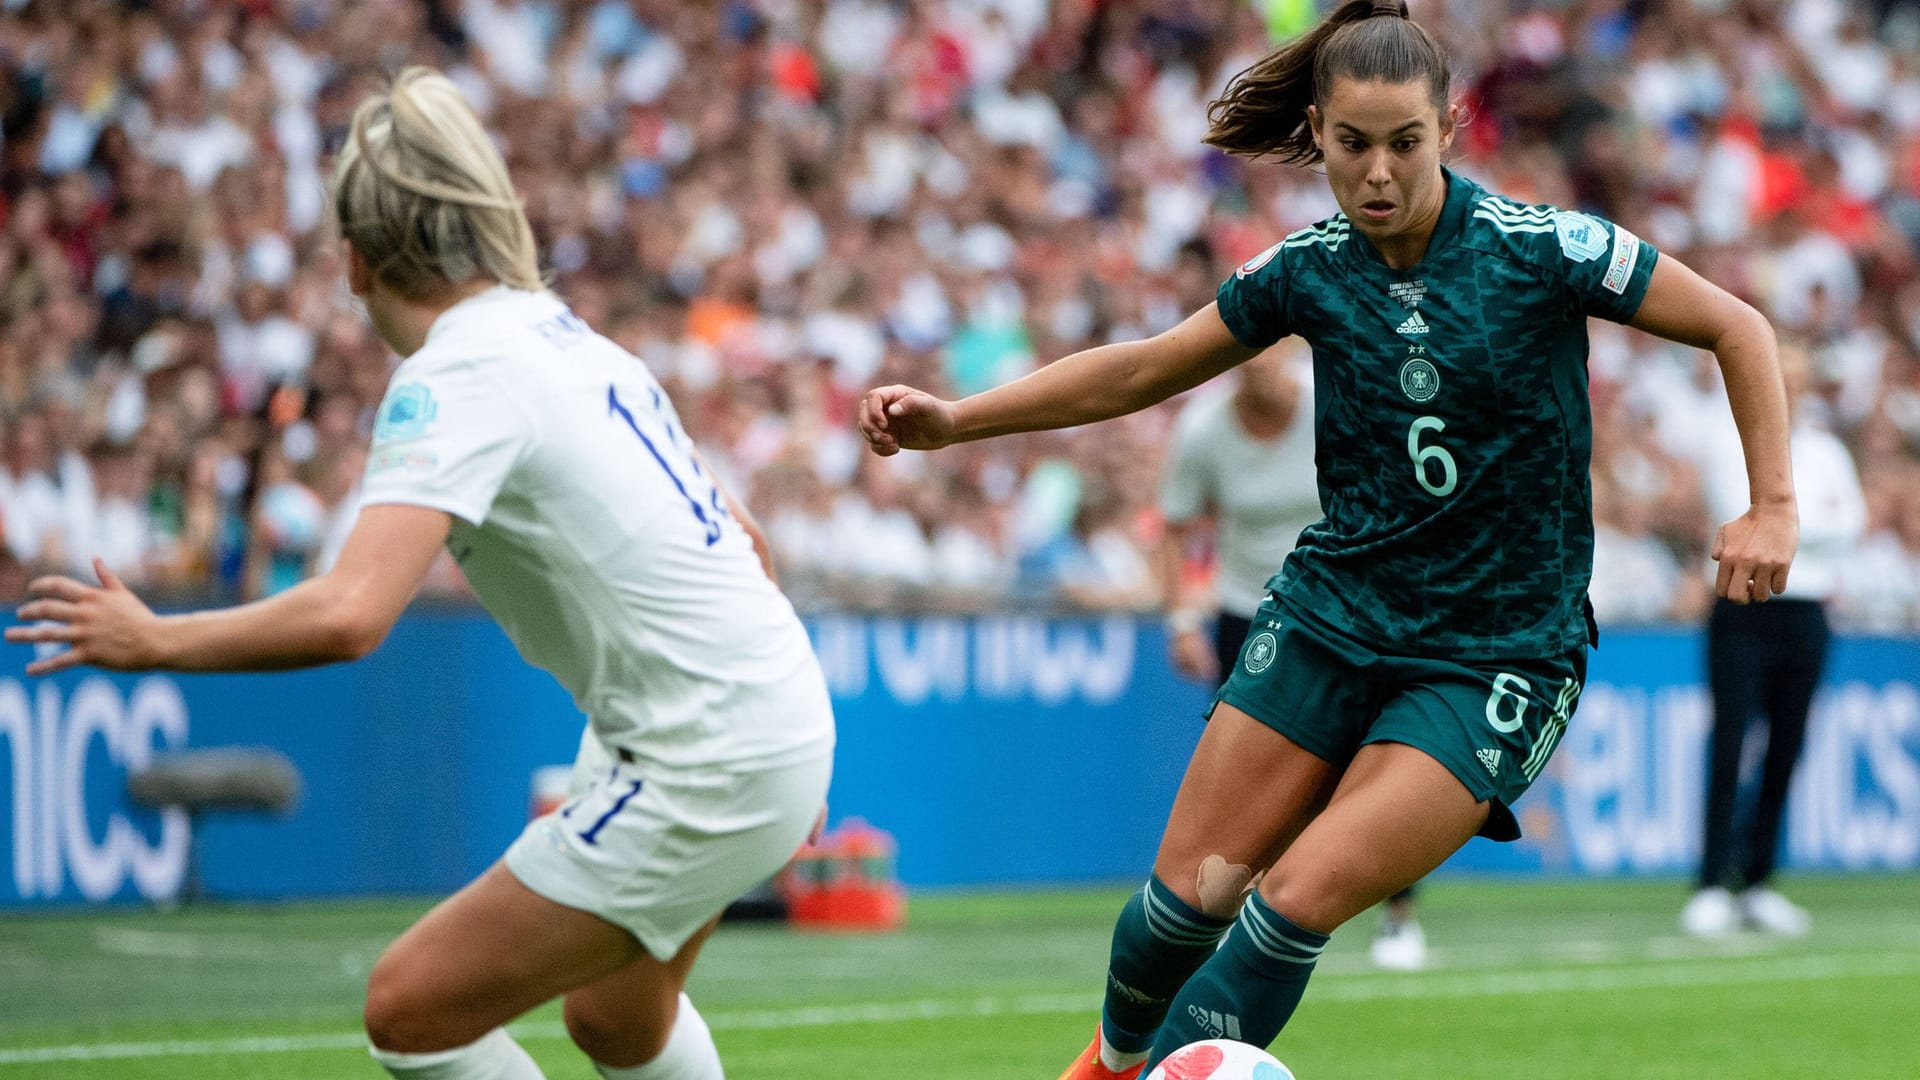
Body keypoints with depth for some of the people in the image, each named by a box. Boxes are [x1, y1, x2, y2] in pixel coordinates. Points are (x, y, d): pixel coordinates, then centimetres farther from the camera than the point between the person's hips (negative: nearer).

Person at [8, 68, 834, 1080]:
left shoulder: (457, 374, -17)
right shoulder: (565, 336, 10)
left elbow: (344, 616, -29)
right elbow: (734, 532, 18)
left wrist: (148, 638, -16)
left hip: (705, 766, -9)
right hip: (777, 724, 9)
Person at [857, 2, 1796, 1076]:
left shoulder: (1545, 249, -13)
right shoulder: (1308, 268, -1)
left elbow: (1738, 328, -4)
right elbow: (1141, 372, 10)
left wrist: (1773, 504, -12)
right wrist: (956, 419, 3)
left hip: (1496, 655, -4)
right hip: (1332, 614, 4)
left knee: (1301, 898, -18)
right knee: (1193, 884, -2)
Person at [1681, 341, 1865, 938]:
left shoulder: (1826, 451, 14)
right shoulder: (1728, 445, 3)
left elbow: (1851, 522, 4)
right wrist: (1816, 523, -4)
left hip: (1805, 615, 4)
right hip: (1742, 613, -4)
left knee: (1785, 753, 4)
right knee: (1730, 747, -10)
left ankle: (1758, 883, 10)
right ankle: (1714, 887, -12)